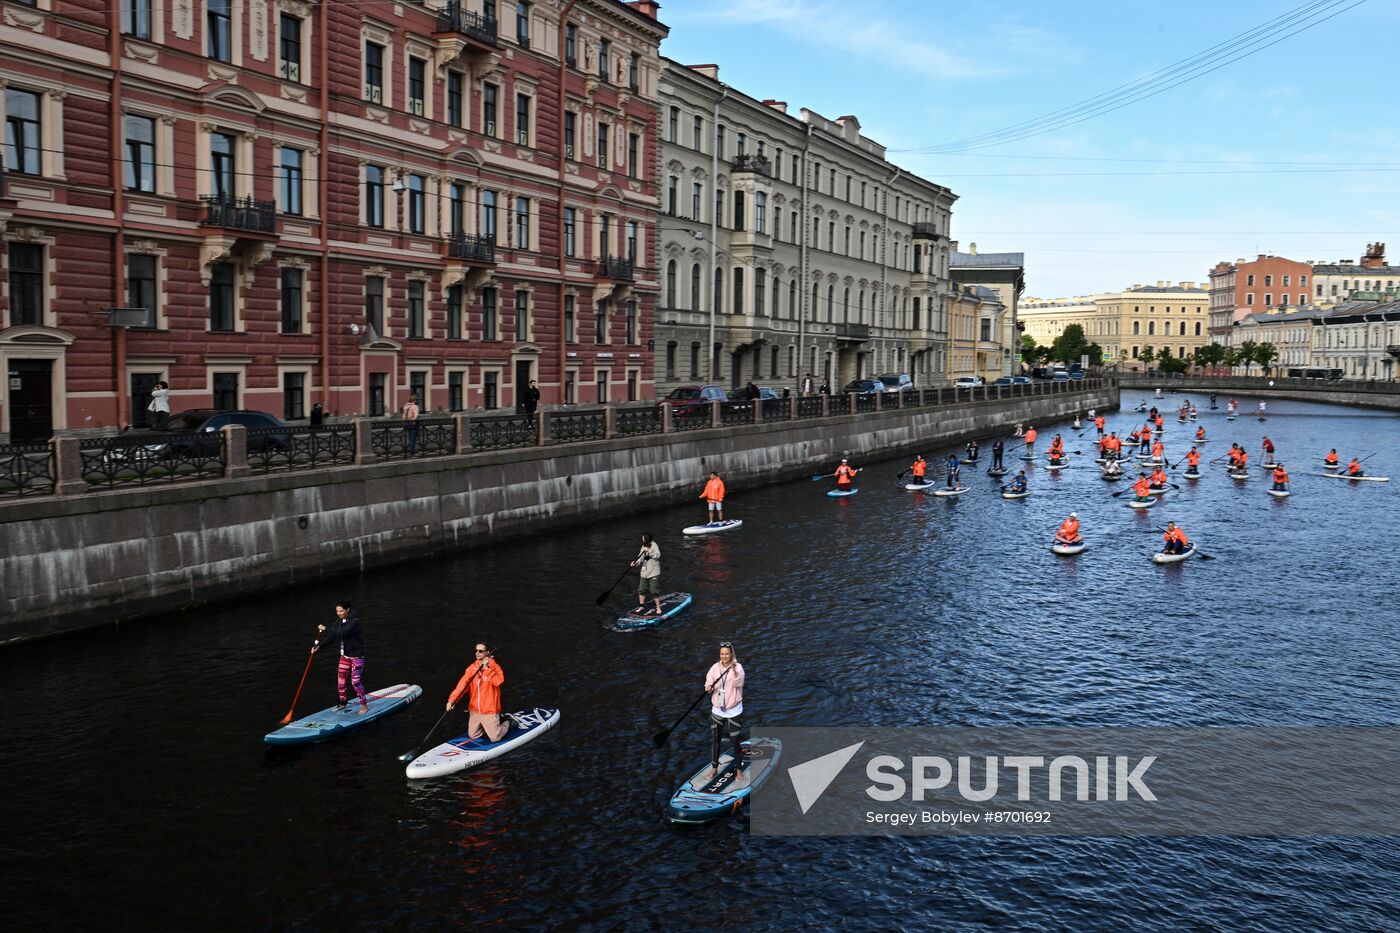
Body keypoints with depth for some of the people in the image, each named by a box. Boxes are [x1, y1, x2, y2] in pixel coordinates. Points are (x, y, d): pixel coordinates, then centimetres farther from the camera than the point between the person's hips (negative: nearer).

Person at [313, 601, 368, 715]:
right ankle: (342, 703, 28)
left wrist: (326, 629, -31)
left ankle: (364, 705, 3)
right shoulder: (339, 621, 3)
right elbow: (331, 637, 2)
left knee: (355, 681, -10)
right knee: (340, 680, 11)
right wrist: (319, 646, -11)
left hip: (357, 655, -8)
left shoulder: (354, 621, -20)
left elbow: (342, 632, -33)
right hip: (345, 655, 8)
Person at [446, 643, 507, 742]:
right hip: (474, 711, 5)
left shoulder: (494, 666, -13)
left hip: (490, 711, -5)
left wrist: (487, 668, -31)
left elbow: (498, 681, -30)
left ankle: (507, 723, 29)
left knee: (495, 738, 1)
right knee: (472, 736, 15)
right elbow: (462, 684, -6)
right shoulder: (472, 668, 0)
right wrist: (452, 700, -17)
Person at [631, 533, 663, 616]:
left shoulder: (654, 546, -13)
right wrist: (636, 563, -13)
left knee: (654, 591, -6)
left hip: (654, 573, -7)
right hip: (644, 572, 7)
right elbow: (640, 558, 6)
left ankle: (658, 608, 7)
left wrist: (649, 552, -41)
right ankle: (642, 606, 30)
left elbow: (658, 555, -29)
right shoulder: (643, 547, 7)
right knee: (641, 590, 12)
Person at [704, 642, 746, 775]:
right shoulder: (715, 667, -1)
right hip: (717, 709, 4)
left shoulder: (738, 667, -12)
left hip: (734, 710, -4)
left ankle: (739, 769, 17)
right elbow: (709, 681, 1)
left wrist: (735, 671, -45)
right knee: (714, 740, 12)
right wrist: (709, 687, -21)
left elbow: (738, 682, -28)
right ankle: (714, 767, 29)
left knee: (735, 741, 1)